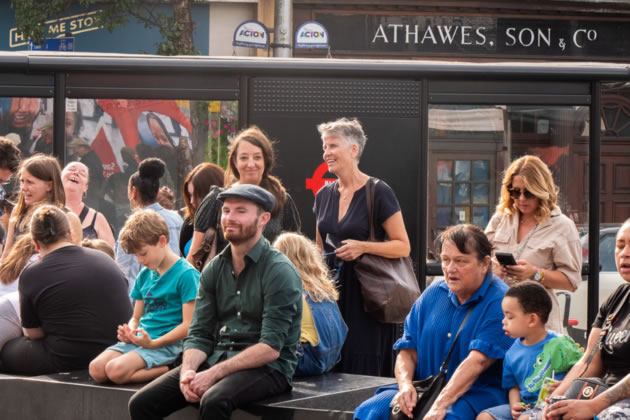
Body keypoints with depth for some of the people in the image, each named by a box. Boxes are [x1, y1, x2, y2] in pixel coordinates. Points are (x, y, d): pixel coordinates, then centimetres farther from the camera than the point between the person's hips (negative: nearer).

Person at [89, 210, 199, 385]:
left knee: (116, 370, -30)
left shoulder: (186, 274, -8)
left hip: (167, 344, -9)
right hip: (140, 339, 9)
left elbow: (189, 324, -13)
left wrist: (153, 343, -19)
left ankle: (170, 370, -15)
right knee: (96, 368, -18)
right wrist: (129, 333, 0)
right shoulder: (144, 275, 18)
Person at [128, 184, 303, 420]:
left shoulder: (279, 272, -9)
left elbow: (271, 347, -16)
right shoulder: (214, 270, 11)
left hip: (266, 367, -6)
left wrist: (214, 374, -22)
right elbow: (199, 334, 9)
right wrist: (188, 371, -13)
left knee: (214, 401, -37)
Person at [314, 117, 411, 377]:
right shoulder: (324, 195, 12)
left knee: (365, 373, -8)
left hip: (365, 294, -5)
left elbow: (403, 246, -6)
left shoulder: (378, 193, -6)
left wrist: (363, 246, -19)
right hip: (332, 292, 6)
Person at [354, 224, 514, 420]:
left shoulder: (499, 303, -9)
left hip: (479, 393, -6)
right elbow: (407, 351, 10)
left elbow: (477, 361, -20)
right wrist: (405, 384, -12)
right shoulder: (433, 294, 12)